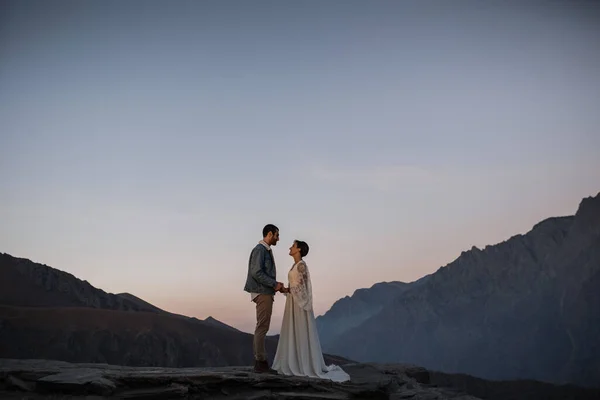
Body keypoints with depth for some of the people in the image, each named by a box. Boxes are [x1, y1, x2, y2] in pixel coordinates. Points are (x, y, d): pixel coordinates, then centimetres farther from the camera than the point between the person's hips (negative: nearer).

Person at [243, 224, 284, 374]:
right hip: (263, 293, -10)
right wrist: (274, 284, -16)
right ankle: (261, 362, -7)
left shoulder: (266, 250, 18)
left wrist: (275, 285, 6)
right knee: (262, 327, -9)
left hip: (265, 293, 10)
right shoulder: (260, 249, -11)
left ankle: (259, 362, 11)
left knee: (262, 328, 9)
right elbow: (256, 272, -20)